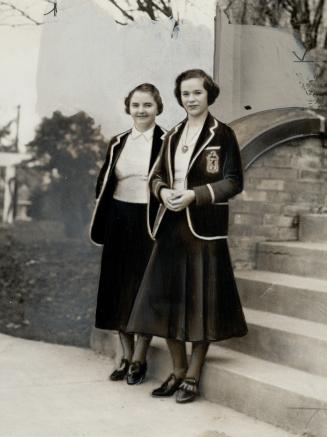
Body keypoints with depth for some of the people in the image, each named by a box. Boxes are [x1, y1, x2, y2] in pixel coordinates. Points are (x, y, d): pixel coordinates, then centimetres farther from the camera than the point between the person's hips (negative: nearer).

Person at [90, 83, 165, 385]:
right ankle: (126, 356, 20)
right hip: (120, 222, 5)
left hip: (150, 222, -5)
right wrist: (104, 223, 7)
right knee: (119, 289, 8)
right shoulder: (118, 144, 11)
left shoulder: (165, 143, -3)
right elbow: (103, 184, 15)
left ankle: (139, 360, 11)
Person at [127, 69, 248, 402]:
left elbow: (233, 182, -7)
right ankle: (177, 371, 20)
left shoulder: (222, 134, -3)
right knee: (167, 299, 7)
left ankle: (193, 376, 8)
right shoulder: (173, 136, 14)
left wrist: (194, 195, -18)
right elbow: (156, 175, 15)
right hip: (170, 227, 6)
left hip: (204, 228, -6)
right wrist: (163, 191, -8)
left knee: (201, 301, -1)